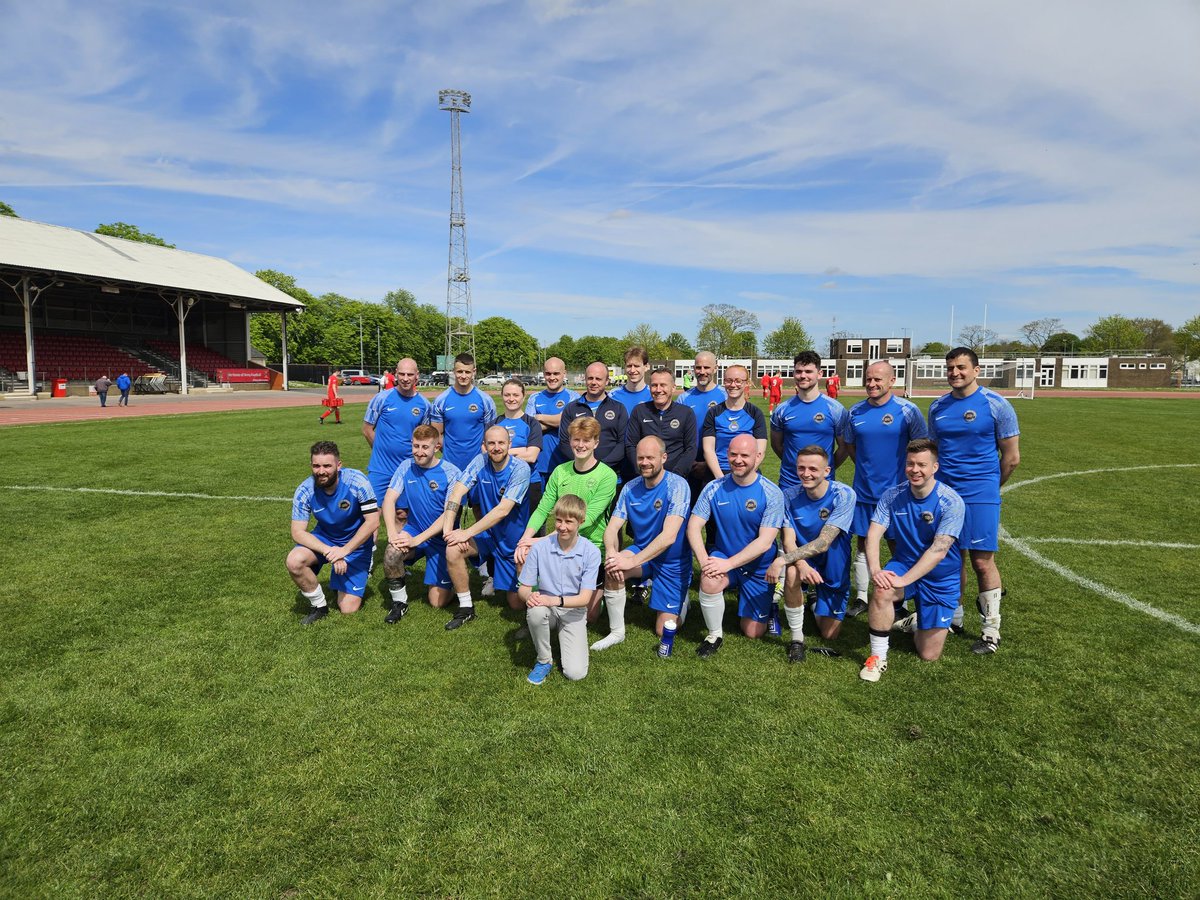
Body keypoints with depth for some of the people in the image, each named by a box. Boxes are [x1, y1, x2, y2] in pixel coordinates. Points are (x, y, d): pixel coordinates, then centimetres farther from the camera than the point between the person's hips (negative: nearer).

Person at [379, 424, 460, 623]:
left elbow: (449, 514, -18)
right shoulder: (406, 467, -2)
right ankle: (399, 601, -6)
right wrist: (392, 534, -26)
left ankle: (443, 580, 28)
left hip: (441, 538, -3)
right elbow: (389, 500, -9)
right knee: (392, 553, -31)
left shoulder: (451, 473, -14)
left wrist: (417, 539, -25)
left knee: (438, 601, -8)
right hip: (413, 530, 3)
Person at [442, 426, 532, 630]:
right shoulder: (480, 462, -9)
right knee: (453, 550, -25)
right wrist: (448, 528, -27)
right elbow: (457, 493, -13)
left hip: (513, 539, -3)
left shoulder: (520, 468, -21)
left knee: (517, 604, -2)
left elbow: (503, 510, -26)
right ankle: (466, 608, -5)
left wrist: (467, 533, -25)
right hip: (487, 533, 3)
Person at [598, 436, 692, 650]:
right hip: (642, 552, 4)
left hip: (672, 562, -4)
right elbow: (612, 528, -8)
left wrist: (633, 561, -34)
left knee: (663, 631, -5)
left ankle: (681, 597, 28)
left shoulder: (677, 485, -21)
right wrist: (611, 552, -31)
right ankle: (616, 632, -9)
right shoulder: (630, 488, -5)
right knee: (612, 570, -29)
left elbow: (669, 536, -29)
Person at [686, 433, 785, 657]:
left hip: (758, 567, -1)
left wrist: (729, 563, -29)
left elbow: (764, 542, -21)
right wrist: (704, 560, -27)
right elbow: (693, 526, -10)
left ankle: (769, 597, 38)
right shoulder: (714, 488, -9)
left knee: (753, 633, 4)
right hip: (723, 557, 1)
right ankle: (715, 635, -9)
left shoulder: (772, 494, -15)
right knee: (710, 580, -34)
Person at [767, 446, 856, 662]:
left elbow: (823, 543, -28)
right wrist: (801, 564, -40)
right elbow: (788, 541, -17)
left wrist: (782, 560, -37)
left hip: (834, 572, 0)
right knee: (793, 572, -35)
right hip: (804, 560, 1)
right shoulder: (790, 496, -12)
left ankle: (817, 605, 38)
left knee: (829, 635, 2)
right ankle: (796, 637, -15)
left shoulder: (844, 495, -21)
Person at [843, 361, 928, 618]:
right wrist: (867, 467, 10)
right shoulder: (855, 411, 3)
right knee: (863, 545, 9)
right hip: (864, 490, 3)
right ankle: (861, 598, 21)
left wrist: (904, 472, 1)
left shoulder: (907, 410, -8)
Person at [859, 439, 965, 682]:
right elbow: (873, 535, -14)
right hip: (904, 563, 2)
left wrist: (904, 580, -33)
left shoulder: (951, 502, -20)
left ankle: (917, 621, 36)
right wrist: (875, 569, -33)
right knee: (882, 591, -34)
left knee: (928, 655, 1)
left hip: (941, 578, -1)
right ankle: (878, 657, -15)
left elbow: (938, 551, -26)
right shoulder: (892, 495, -9)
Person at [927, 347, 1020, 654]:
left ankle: (992, 631, 11)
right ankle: (954, 618, 26)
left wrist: (988, 486, 8)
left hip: (980, 497, -4)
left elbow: (1011, 457, -1)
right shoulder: (937, 407, 8)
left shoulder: (996, 405, -6)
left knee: (982, 561, -2)